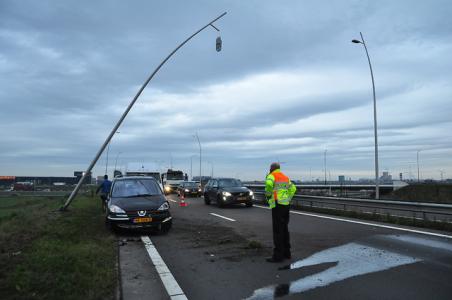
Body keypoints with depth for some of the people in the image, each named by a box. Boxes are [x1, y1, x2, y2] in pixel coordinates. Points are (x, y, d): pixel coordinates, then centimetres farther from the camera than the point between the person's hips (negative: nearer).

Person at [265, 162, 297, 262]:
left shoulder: (271, 176, -5)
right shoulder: (285, 177, 19)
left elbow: (269, 184, -28)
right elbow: (293, 188, 23)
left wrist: (268, 195, -13)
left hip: (278, 205, -8)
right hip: (286, 205, 8)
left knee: (277, 231, -5)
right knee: (284, 229, 15)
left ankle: (278, 256, -2)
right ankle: (286, 253, 22)